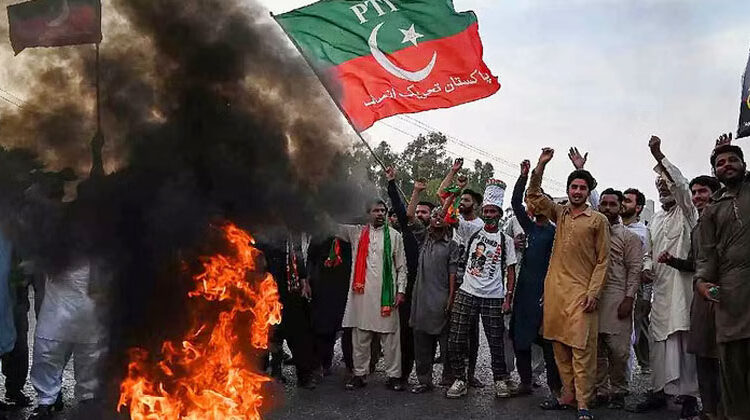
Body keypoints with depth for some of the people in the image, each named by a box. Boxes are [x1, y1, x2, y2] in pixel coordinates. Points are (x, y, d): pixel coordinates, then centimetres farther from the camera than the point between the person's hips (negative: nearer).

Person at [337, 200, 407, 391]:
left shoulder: (394, 235, 8)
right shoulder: (356, 232, 11)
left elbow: (401, 266, 6)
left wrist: (401, 290, -1)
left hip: (386, 292, -1)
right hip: (361, 291, 1)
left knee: (390, 336, 1)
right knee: (360, 335, 7)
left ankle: (394, 375, 8)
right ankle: (359, 374, 16)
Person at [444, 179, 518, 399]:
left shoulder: (506, 240, 5)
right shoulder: (472, 231, 7)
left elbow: (510, 271, 4)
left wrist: (508, 297, -4)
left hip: (494, 298, -1)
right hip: (467, 294, 1)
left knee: (496, 342, 5)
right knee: (456, 340, 0)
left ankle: (501, 380, 23)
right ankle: (459, 380, 13)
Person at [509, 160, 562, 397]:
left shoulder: (554, 231, -2)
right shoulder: (530, 227, 14)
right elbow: (516, 203, 13)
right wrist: (524, 175, 8)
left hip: (544, 290, -6)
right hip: (524, 289, 6)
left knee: (547, 341, -4)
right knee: (519, 336, 8)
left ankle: (555, 386, 3)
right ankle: (525, 382, 18)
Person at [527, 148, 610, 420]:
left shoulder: (598, 220, 2)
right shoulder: (560, 213, 14)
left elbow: (602, 260, 0)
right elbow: (533, 196, 12)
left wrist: (593, 292, -10)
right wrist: (541, 165, 1)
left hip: (580, 291, -4)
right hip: (554, 288, 5)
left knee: (581, 348, -8)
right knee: (560, 346, 8)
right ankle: (567, 394, 16)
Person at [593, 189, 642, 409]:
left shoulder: (628, 236, 6)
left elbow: (635, 269, -1)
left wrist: (628, 299, -10)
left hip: (616, 298, -3)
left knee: (618, 348, -4)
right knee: (595, 348, 4)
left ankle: (618, 391, 10)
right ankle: (600, 391, 13)